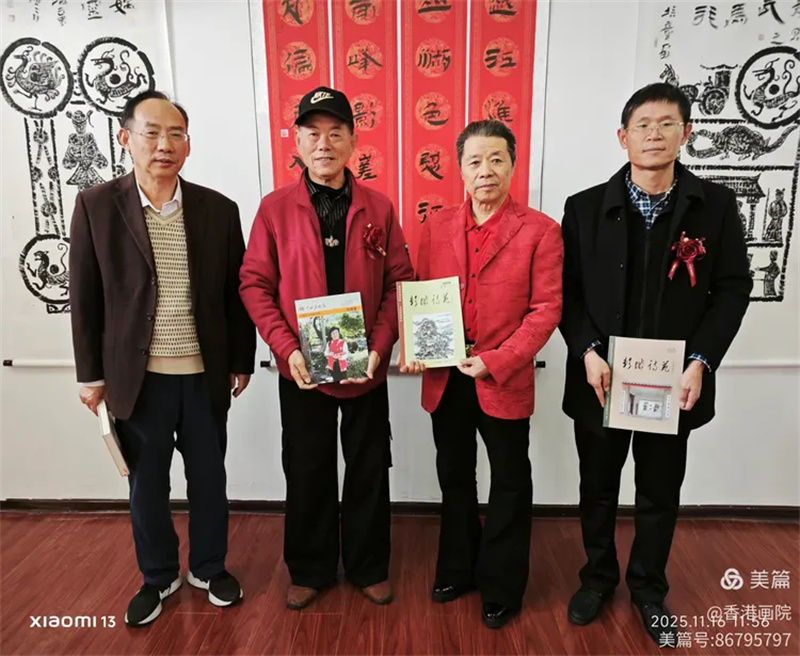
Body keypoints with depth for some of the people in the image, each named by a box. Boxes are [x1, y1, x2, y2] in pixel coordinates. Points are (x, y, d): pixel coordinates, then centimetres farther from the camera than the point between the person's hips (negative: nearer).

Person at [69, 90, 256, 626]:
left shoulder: (218, 209, -1)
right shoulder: (96, 205, -4)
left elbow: (236, 292, 3)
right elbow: (85, 298, -1)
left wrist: (242, 361, 5)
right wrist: (91, 373, 0)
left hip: (205, 375, 1)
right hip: (136, 376, 0)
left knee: (209, 477, 15)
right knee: (147, 483, 15)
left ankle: (209, 568, 39)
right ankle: (158, 576, 39)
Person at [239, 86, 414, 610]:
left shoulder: (379, 208, 0)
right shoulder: (275, 208, -2)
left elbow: (400, 281, -1)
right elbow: (255, 284, -4)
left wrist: (379, 345, -13)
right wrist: (287, 349, -15)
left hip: (366, 369, 1)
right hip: (301, 371, 0)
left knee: (369, 469, 13)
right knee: (307, 472, 14)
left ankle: (369, 567, 36)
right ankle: (310, 571, 37)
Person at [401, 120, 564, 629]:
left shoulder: (540, 230, -7)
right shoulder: (438, 226, 5)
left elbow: (546, 308, -10)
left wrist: (498, 361, -19)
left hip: (504, 381, -3)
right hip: (445, 378, 4)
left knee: (509, 483, 13)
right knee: (455, 477, 19)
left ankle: (502, 587, 34)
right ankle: (458, 569, 41)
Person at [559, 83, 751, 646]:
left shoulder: (717, 206, -1)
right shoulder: (586, 207, -2)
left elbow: (733, 289, -1)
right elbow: (568, 290, -2)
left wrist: (700, 361, -12)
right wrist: (587, 352, -15)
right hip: (601, 378, 0)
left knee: (660, 494, 16)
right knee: (598, 488, 16)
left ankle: (649, 587, 41)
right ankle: (599, 576, 40)